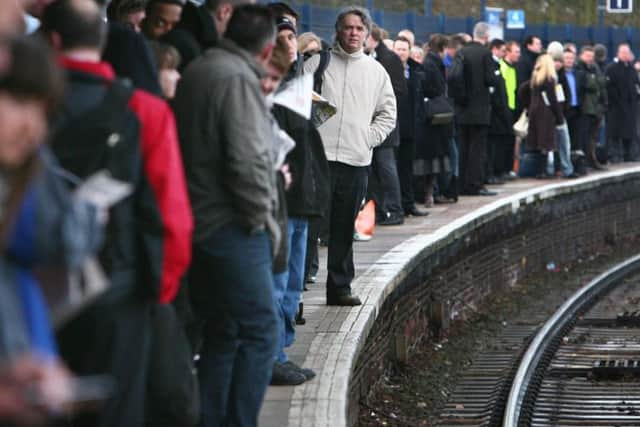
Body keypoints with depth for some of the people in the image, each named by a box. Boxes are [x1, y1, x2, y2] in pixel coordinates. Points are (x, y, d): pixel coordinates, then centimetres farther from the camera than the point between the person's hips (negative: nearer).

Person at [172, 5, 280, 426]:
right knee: (259, 331, -4)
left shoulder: (196, 72, 14)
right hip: (234, 228, -9)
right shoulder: (239, 80, -15)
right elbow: (248, 161, -21)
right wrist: (264, 217, -9)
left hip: (199, 222, 9)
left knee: (222, 333, 15)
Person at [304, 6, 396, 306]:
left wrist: (369, 138, 4)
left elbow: (388, 114, 17)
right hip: (318, 156, -3)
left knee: (344, 228, 8)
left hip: (357, 160, 3)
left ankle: (340, 287, 14)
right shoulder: (317, 63, 4)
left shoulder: (376, 71, 13)